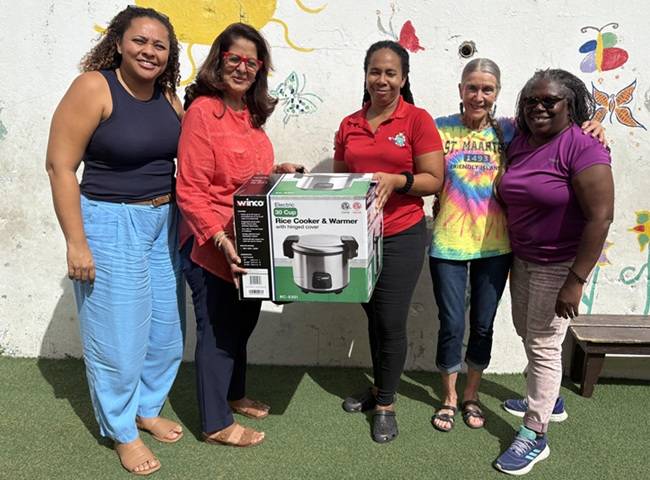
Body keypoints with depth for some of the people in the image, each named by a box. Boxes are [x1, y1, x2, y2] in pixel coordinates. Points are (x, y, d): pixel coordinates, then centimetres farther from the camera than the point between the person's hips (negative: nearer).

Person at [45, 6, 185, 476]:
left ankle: (148, 408, 38)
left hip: (164, 223, 7)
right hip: (111, 225, -6)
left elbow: (185, 160, 14)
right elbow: (60, 166, -15)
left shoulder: (168, 95, 4)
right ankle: (122, 431, 25)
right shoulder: (93, 87, -14)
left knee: (166, 329, 15)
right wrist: (77, 242, -17)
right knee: (118, 336, 3)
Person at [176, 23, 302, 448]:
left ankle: (234, 395, 43)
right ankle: (216, 424, 23)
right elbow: (191, 192, -21)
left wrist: (278, 172, 4)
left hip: (250, 244, 8)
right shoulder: (203, 110, -17)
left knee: (243, 322, 22)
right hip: (211, 246, -8)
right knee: (218, 330, 5)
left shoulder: (250, 113, 8)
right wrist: (222, 241, -28)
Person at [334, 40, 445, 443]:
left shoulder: (418, 120, -5)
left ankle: (386, 404, 19)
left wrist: (396, 180, -24)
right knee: (373, 315, 16)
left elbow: (434, 180, -8)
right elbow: (340, 177, 16)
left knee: (391, 322, 0)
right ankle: (379, 387, 36)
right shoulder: (349, 125, 9)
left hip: (401, 237, -4)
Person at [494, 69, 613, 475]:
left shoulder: (582, 147, -19)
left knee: (543, 345, 1)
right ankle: (548, 398, 45)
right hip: (522, 258, 7)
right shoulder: (519, 143, 3)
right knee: (527, 334, 20)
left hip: (559, 265, -7)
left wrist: (575, 281, -25)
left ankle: (535, 436, 16)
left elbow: (600, 216, -23)